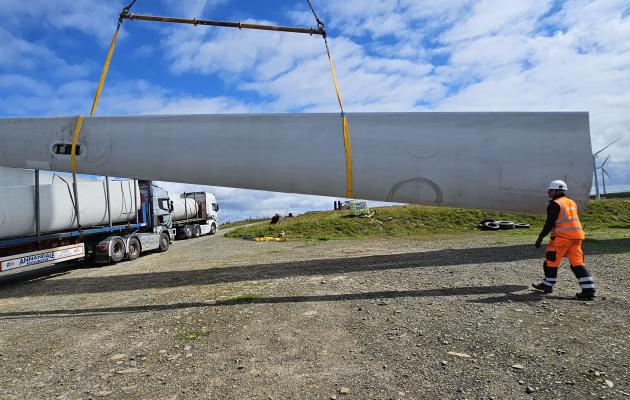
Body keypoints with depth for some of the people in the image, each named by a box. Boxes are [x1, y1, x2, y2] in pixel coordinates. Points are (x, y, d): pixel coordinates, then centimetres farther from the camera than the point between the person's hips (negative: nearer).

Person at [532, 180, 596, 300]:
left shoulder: (555, 204, -8)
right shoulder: (572, 203, 17)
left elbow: (549, 224, -13)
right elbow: (572, 221, 21)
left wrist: (540, 238, -8)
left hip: (562, 236, -8)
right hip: (576, 236, 8)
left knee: (551, 261, 6)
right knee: (577, 263, 6)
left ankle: (547, 285, 18)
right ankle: (589, 290, 0)